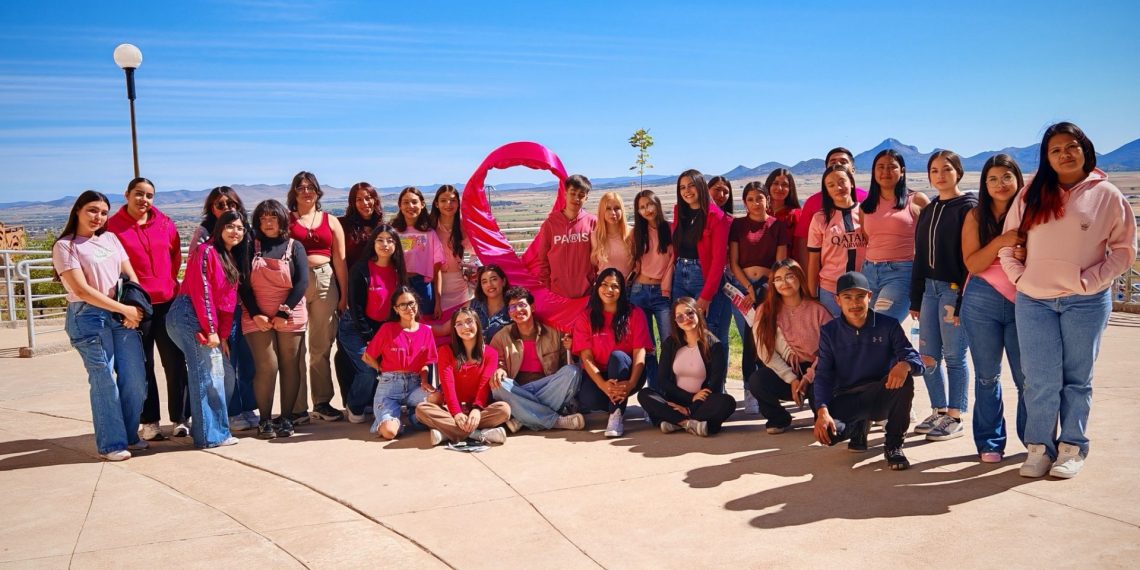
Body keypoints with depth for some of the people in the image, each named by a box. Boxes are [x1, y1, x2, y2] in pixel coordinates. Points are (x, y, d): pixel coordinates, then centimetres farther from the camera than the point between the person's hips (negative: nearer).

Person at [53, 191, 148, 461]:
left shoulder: (110, 238, 14)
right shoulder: (65, 246, -3)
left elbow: (130, 276, 11)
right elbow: (82, 290, -11)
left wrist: (135, 309, -6)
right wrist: (124, 308, -12)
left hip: (122, 315, 5)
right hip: (89, 317, -5)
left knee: (135, 379, 3)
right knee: (104, 381, -3)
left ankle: (129, 435, 21)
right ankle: (111, 444, 8)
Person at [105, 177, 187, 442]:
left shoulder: (165, 224, 5)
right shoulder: (112, 226, -3)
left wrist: (170, 284, 6)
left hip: (168, 302, 3)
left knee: (176, 362, 6)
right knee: (143, 366, 7)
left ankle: (180, 418, 15)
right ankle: (149, 422, 16)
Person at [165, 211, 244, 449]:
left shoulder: (230, 260, 19)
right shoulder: (206, 251, -8)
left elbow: (228, 301, 15)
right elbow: (201, 291, -14)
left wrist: (223, 335, 10)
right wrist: (211, 330, -16)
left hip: (208, 322, 9)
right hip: (189, 316, -9)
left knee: (216, 373, 11)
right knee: (208, 375, -8)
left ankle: (202, 428, 20)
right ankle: (211, 435, -2)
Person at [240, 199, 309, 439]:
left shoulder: (294, 246, 5)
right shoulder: (251, 247, 7)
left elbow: (302, 282, -4)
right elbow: (243, 284, 2)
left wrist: (284, 314, -11)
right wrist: (255, 314, -9)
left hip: (290, 318, 1)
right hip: (258, 317, 0)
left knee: (290, 367, 2)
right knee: (266, 367, -8)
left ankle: (286, 418, 11)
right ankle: (264, 420, 2)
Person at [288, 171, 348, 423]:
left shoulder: (331, 221, 13)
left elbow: (340, 259, 10)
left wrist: (344, 294, 4)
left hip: (325, 282, 2)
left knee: (322, 346, 8)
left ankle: (322, 402, 18)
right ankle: (298, 408, 3)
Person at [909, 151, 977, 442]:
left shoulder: (968, 207, -6)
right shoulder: (928, 211, 15)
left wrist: (962, 300, -17)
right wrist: (915, 299, 14)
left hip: (954, 289, -7)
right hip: (930, 287, 7)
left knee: (953, 356, 0)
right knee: (928, 355, 8)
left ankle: (954, 419, 10)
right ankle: (939, 411, 21)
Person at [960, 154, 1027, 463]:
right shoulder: (976, 216, 3)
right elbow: (972, 264, -4)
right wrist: (1001, 242, -19)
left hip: (1024, 302, 0)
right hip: (983, 302, 0)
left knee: (1027, 376, -1)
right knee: (987, 376, 7)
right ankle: (989, 442, 17)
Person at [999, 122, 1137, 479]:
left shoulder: (1106, 195, 2)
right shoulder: (1032, 195, 8)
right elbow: (1008, 242, 10)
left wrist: (1091, 280, -9)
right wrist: (1020, 277, -1)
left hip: (1086, 303, -1)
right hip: (1033, 302, 1)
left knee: (1077, 379, 8)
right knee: (1041, 381, 3)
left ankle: (1072, 448, 18)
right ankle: (1039, 447, 14)